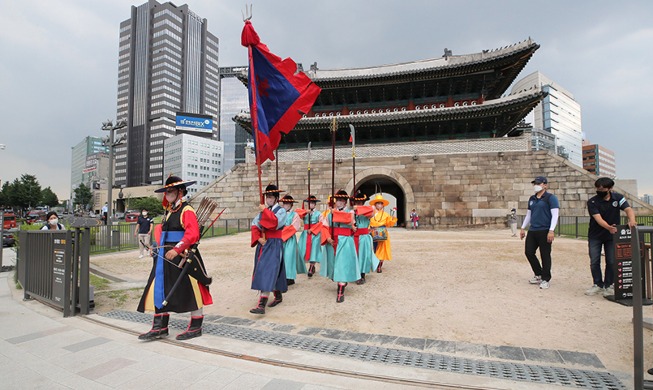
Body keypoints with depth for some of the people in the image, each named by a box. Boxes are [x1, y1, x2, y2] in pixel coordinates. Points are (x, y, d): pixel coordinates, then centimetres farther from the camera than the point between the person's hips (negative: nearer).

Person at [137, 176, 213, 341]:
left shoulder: (186, 210, -12)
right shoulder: (168, 211, 15)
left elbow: (192, 234, -23)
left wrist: (176, 249, -27)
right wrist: (160, 246, 13)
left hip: (183, 258, -9)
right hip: (165, 258, 9)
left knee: (190, 291, 2)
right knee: (160, 290, 10)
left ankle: (195, 328, 15)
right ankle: (160, 327, 22)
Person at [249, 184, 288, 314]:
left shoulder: (281, 211, -5)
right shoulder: (263, 210, 12)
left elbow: (276, 223, -25)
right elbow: (254, 225, 5)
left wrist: (265, 211, -18)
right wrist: (258, 238, -10)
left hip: (274, 245, -7)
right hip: (263, 244, 7)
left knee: (267, 271, -13)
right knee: (272, 272, 16)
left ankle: (261, 305, -16)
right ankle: (278, 295, 35)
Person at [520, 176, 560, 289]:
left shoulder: (550, 198, -6)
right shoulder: (532, 199, 14)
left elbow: (555, 215, -13)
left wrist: (551, 231, -21)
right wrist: (522, 228, 18)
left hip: (544, 231, -7)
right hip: (532, 231, 7)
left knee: (545, 255, 1)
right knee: (529, 252, 7)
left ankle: (546, 279, 14)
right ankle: (538, 274, 25)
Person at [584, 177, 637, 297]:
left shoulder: (618, 198, -5)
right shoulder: (592, 202, -13)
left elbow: (628, 209, -19)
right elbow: (598, 218, -22)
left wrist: (632, 220, -41)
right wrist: (608, 227, -41)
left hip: (612, 236, 1)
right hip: (595, 236, -1)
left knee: (611, 262, 4)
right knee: (594, 262, 2)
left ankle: (608, 285, 18)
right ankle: (598, 284, 16)